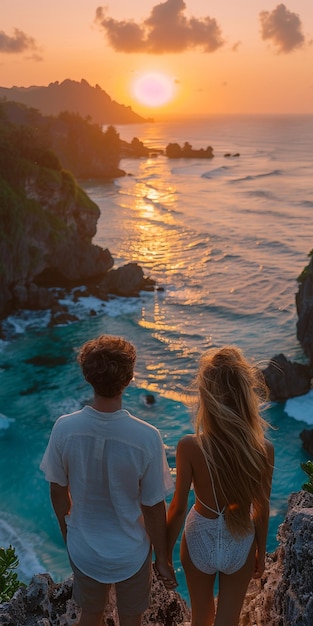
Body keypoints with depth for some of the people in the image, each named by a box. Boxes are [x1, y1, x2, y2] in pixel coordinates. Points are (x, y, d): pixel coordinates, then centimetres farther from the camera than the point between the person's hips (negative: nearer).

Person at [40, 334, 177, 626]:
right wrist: (163, 559, -1)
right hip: (131, 552, -2)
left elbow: (58, 491, -7)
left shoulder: (64, 428, -22)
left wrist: (67, 533, 12)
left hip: (84, 549, 2)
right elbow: (153, 509, -18)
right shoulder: (147, 438, -29)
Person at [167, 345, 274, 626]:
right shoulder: (264, 449, -24)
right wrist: (261, 552, 9)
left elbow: (178, 508, -17)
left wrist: (166, 551, 1)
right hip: (240, 544, 0)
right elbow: (262, 511, -9)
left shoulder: (189, 447, -29)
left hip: (200, 541, 0)